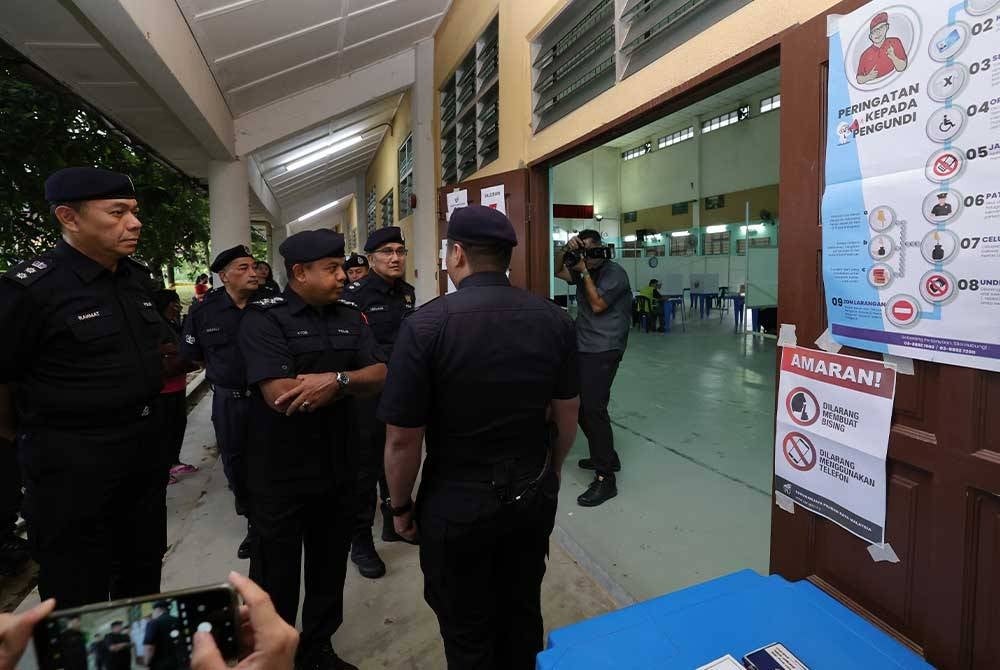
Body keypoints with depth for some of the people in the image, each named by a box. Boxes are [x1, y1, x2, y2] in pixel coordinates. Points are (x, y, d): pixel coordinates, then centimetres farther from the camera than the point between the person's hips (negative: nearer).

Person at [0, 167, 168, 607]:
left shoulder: (137, 278, 4)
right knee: (77, 602, 10)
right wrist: (41, 443, 0)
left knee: (143, 576, 23)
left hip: (145, 450, 7)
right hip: (71, 464, -6)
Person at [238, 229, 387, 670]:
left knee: (330, 570, 20)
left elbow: (381, 376, -5)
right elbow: (280, 395, -24)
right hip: (281, 474, -5)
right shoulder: (264, 319, -12)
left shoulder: (350, 319, 5)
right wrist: (349, 381, -15)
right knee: (276, 575, 14)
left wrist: (335, 379, -23)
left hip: (339, 470, 5)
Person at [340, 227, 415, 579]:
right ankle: (360, 541, 20)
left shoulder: (408, 292, 8)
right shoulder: (354, 294, -13)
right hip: (367, 392, -6)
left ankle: (394, 523, 38)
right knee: (365, 467, 4)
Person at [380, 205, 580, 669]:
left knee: (467, 632, 19)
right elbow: (567, 415, 3)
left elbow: (403, 440, -17)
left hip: (458, 504, -4)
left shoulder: (426, 324, -21)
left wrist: (401, 507, 1)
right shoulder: (553, 318, -6)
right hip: (534, 495, 4)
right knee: (522, 612, 25)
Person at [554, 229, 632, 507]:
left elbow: (597, 305, -14)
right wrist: (565, 250, -5)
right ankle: (607, 457, 30)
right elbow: (558, 271, 11)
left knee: (592, 408, -15)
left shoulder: (615, 273, -7)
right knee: (581, 406, 12)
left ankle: (605, 479, -8)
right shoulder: (585, 271, 16)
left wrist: (585, 272, -11)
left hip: (603, 351, -9)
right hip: (583, 348, 9)